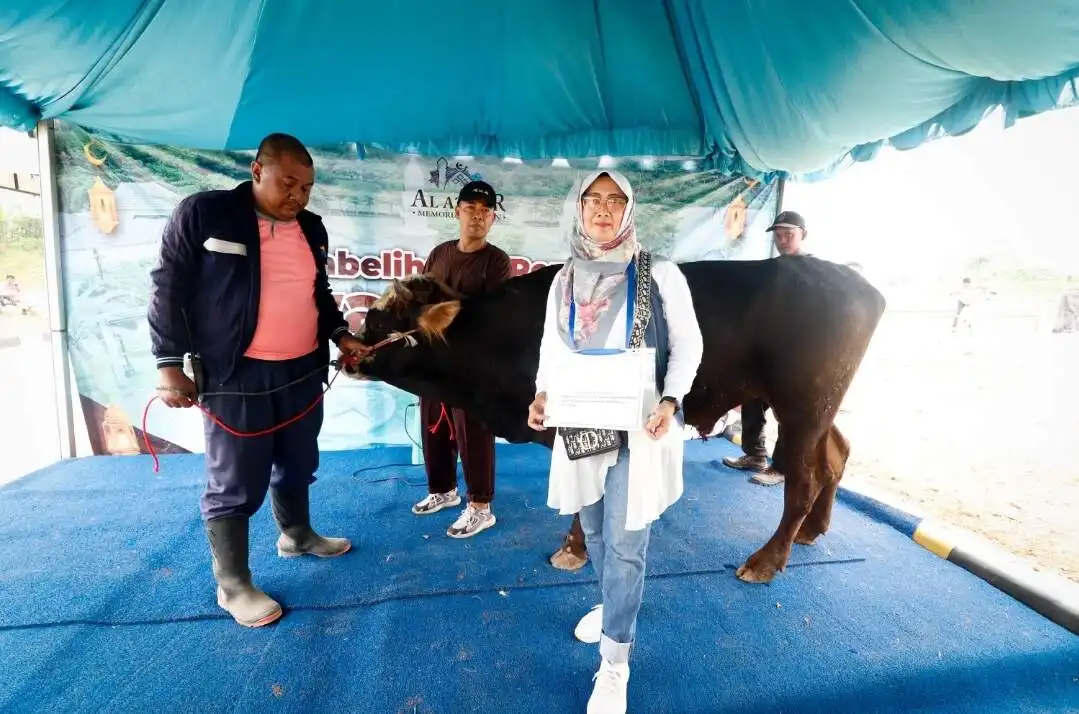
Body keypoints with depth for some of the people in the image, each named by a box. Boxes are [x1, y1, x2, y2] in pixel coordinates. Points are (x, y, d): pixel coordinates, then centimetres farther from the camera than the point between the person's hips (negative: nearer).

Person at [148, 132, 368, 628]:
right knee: (235, 483, 3)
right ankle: (233, 584, 19)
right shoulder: (203, 214, -6)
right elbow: (168, 290, -4)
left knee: (297, 465, 19)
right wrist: (170, 364, -8)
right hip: (236, 376, -5)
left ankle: (296, 535, 41)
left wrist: (341, 336, 11)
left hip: (303, 370, 6)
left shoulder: (311, 228, 11)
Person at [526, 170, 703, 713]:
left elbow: (688, 345, -2)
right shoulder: (565, 281, 6)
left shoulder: (660, 274, -5)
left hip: (639, 426, -4)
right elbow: (551, 348, 10)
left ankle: (614, 663, 18)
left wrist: (670, 402, -17)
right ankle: (613, 603, 47)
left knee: (624, 543, 0)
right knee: (594, 531, 18)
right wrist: (542, 395, -8)